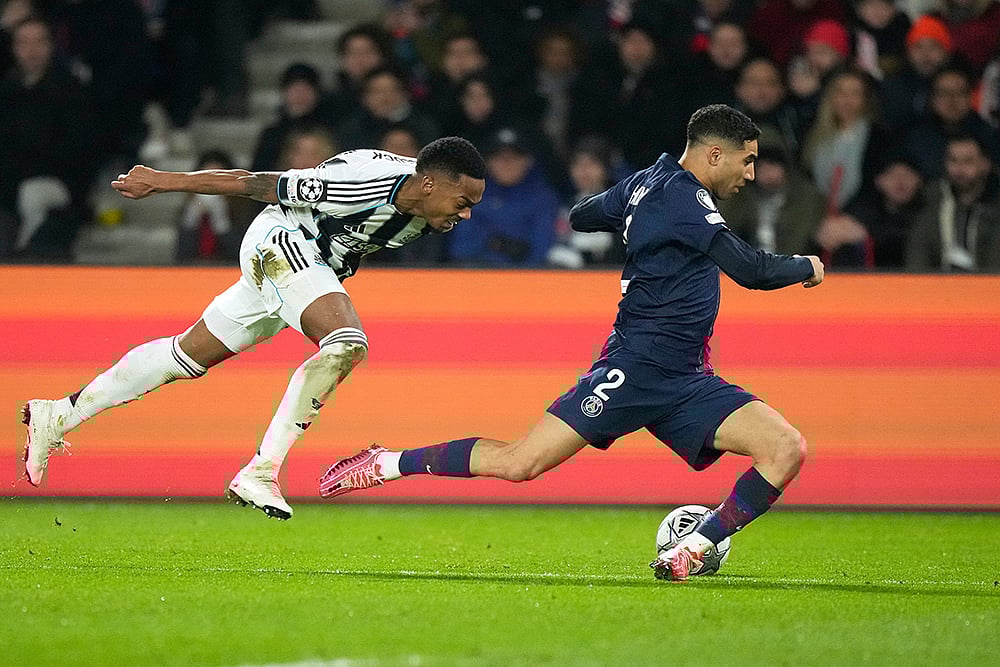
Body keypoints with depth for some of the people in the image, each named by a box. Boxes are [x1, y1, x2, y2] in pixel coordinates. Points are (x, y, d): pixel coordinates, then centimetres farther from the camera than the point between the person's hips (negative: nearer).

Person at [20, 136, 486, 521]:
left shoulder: (428, 201, -10)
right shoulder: (360, 186, -33)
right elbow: (254, 184, -23)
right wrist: (161, 181, -14)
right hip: (281, 243, -9)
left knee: (190, 356, 15)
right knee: (347, 345, -28)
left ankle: (57, 417, 25)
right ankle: (260, 472, -30)